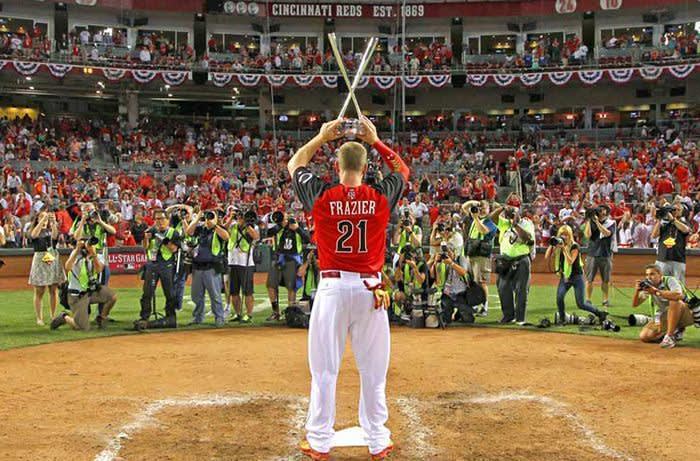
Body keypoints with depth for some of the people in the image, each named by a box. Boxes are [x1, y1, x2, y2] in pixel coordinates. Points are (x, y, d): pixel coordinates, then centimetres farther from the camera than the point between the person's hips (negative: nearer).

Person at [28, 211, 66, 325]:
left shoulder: (51, 230, 12)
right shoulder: (33, 232, 6)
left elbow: (55, 236, -11)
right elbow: (34, 234, -19)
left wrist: (53, 222, -28)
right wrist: (43, 219, -27)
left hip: (53, 260, 3)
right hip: (39, 260, -3)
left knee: (54, 290, 3)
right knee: (39, 292, -3)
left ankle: (53, 316, 10)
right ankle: (39, 318, 0)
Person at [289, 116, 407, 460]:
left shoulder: (321, 197, -4)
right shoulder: (381, 198, -2)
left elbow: (294, 165, 16)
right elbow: (402, 170, 20)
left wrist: (322, 137, 22)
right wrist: (375, 141, 21)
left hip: (332, 287, -1)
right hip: (370, 289, 1)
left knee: (324, 368, 6)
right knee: (373, 369, 8)